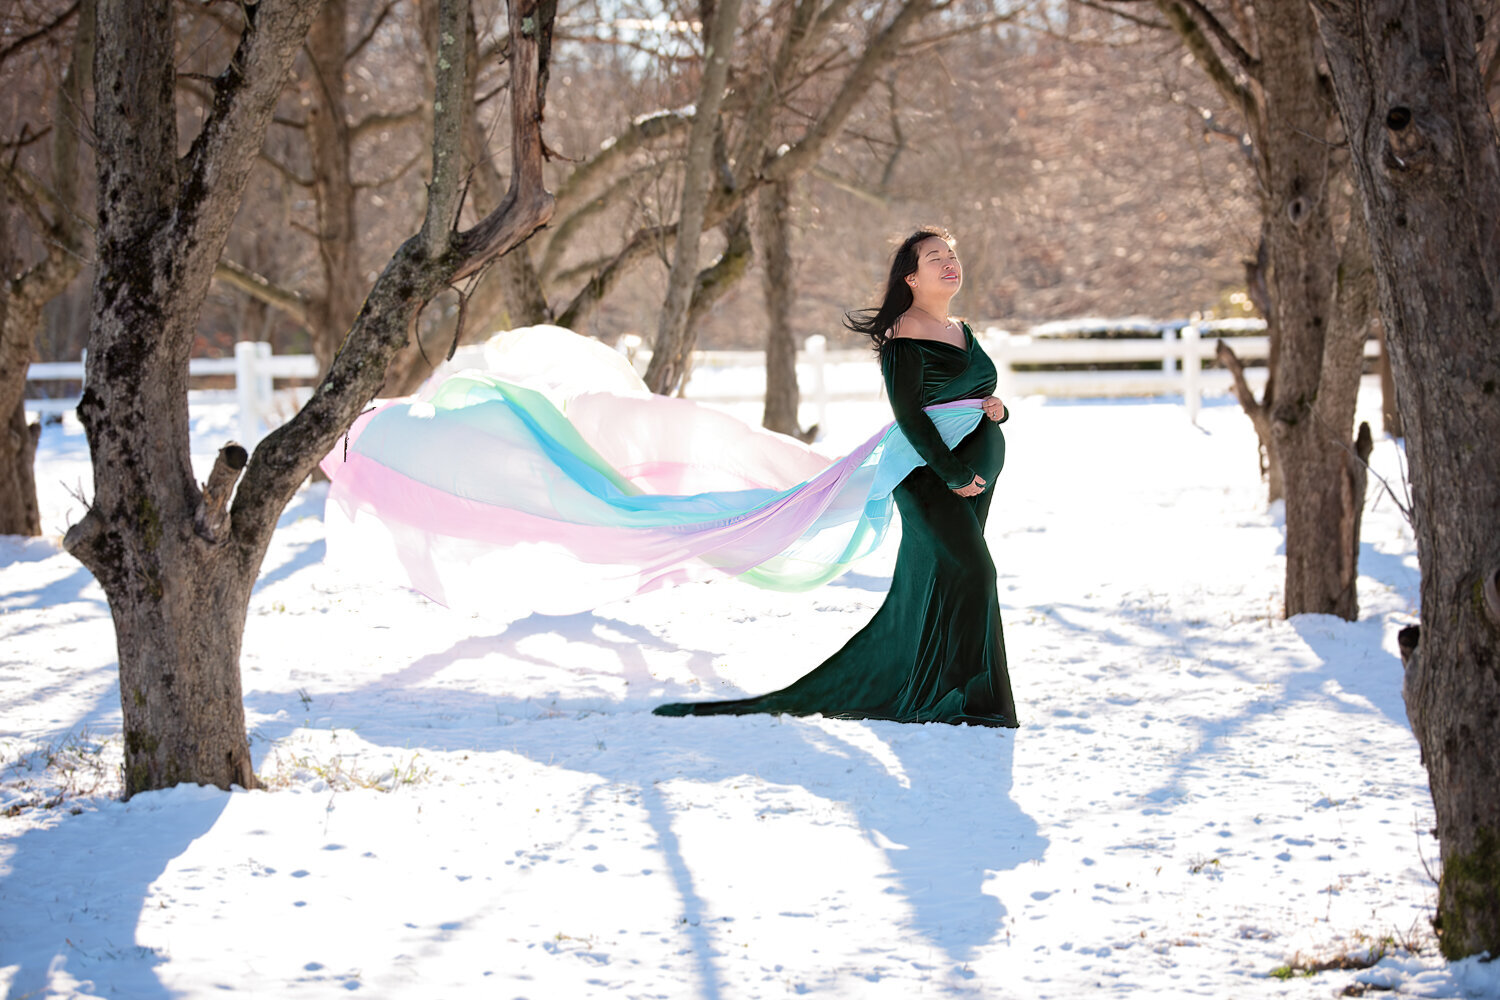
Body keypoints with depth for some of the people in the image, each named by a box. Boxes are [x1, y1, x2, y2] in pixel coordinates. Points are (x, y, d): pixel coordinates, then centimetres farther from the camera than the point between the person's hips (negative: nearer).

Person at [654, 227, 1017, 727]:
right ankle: (951, 698, -15)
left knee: (923, 587, 11)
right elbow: (907, 413, -16)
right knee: (969, 569, -18)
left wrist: (997, 410, 1)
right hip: (930, 471, -9)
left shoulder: (961, 331, 17)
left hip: (976, 470, 9)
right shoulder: (906, 335, -10)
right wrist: (953, 474, -19)